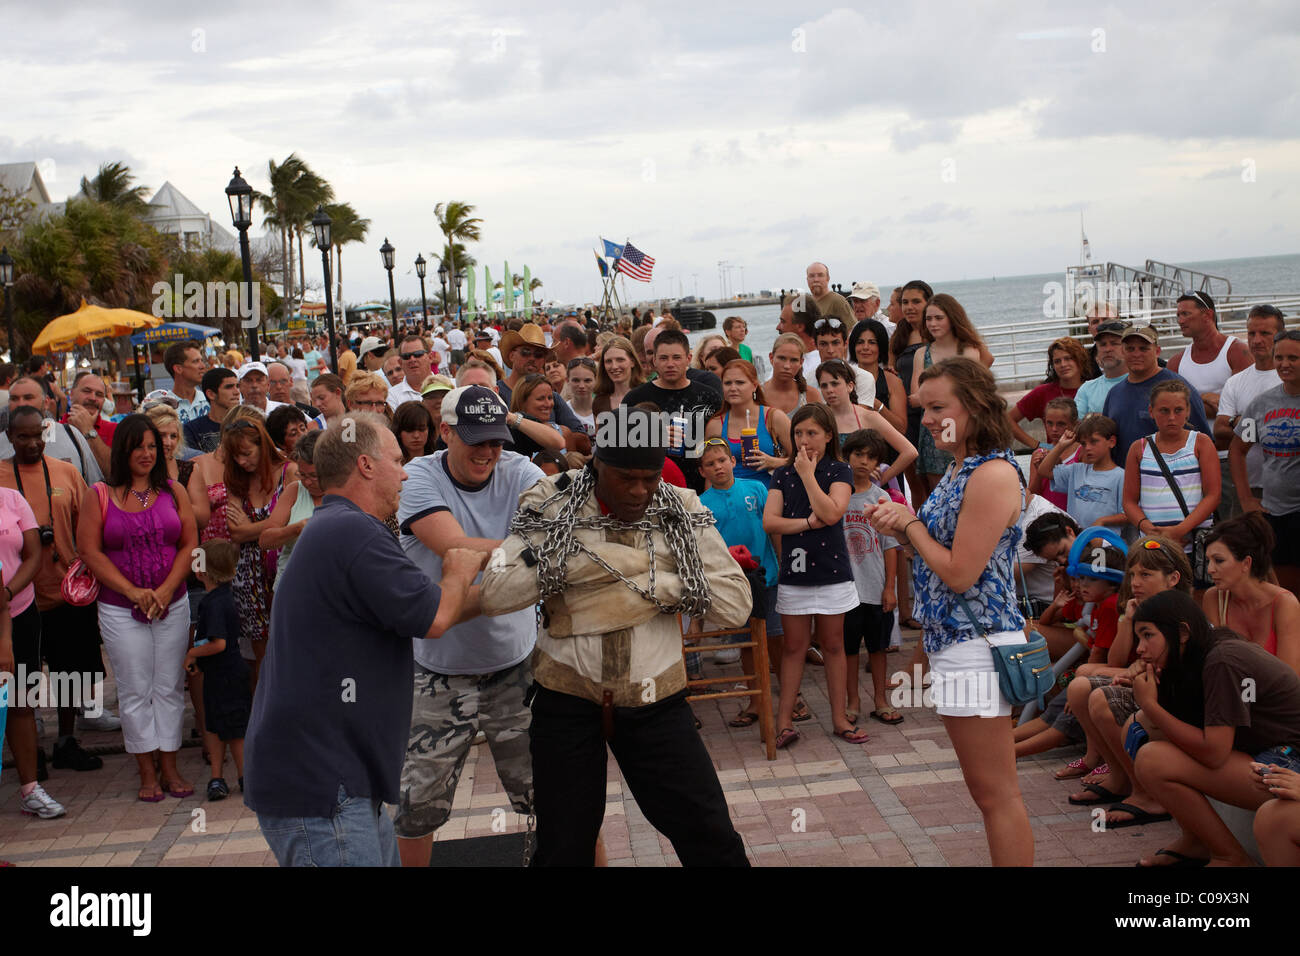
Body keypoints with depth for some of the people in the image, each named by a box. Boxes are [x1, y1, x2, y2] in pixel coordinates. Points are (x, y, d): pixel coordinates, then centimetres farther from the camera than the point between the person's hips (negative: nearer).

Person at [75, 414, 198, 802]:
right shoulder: (98, 495, 0)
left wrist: (166, 590, -10)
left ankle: (169, 767, 16)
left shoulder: (173, 491, 5)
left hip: (172, 606, 2)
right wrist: (134, 591, -12)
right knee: (135, 692, 4)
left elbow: (189, 544, 2)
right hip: (121, 610, -2)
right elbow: (90, 552, -5)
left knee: (169, 688, 7)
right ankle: (147, 772, 14)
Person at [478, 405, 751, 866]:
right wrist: (587, 560, -19)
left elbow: (736, 604, -5)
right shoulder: (552, 509, -7)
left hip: (656, 700, 1)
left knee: (711, 839, 3)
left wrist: (657, 586, -16)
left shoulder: (683, 514, -2)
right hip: (566, 696, -1)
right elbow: (494, 594, -15)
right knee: (562, 848, 12)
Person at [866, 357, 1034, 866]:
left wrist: (911, 525, -8)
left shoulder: (994, 475, -18)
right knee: (987, 790, 18)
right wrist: (901, 529, -1)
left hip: (976, 648, -10)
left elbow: (960, 573, -20)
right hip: (953, 642, 10)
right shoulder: (960, 470, 13)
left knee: (995, 793, 0)